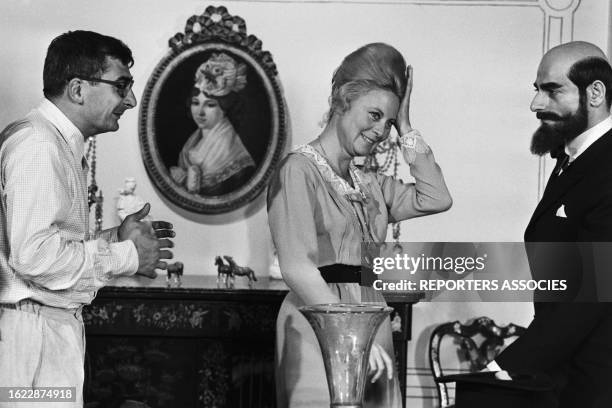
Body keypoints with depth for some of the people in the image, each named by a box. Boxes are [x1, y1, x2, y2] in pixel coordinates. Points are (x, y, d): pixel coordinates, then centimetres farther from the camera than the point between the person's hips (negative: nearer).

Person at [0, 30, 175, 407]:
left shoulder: (63, 146, 17)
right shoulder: (35, 144, -15)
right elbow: (34, 255, -24)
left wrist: (115, 238, 7)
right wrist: (126, 256, -14)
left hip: (60, 327, 10)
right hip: (33, 331, -10)